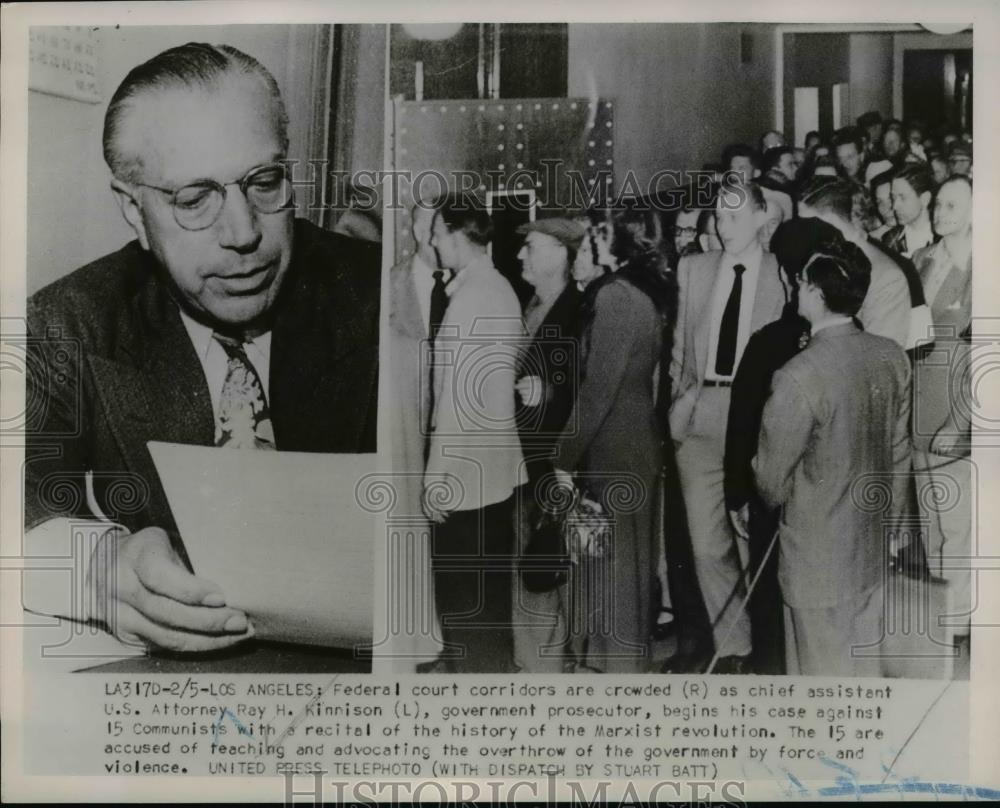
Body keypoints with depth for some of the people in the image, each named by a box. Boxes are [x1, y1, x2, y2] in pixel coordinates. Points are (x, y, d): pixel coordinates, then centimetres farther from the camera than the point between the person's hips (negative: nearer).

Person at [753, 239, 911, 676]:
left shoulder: (798, 377, -26)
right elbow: (900, 453, 6)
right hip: (873, 546, 6)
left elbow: (771, 481, -15)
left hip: (818, 554, -6)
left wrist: (773, 495, 8)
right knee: (865, 662, 20)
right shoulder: (893, 358, -6)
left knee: (824, 669, 10)